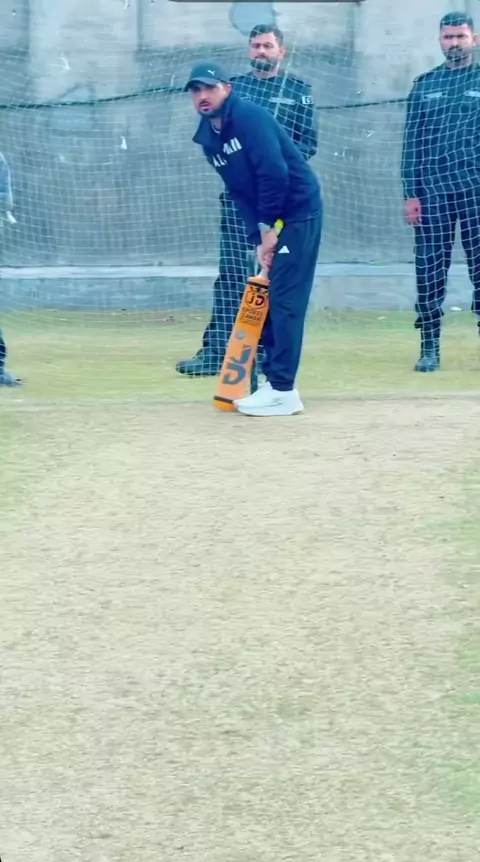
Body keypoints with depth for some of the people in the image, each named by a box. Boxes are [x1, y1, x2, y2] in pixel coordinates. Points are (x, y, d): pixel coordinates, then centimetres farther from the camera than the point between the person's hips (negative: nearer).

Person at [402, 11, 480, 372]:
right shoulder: (424, 85, 12)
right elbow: (412, 143, 9)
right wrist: (411, 193, 1)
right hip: (433, 191, 2)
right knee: (429, 270, 0)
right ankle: (429, 348, 6)